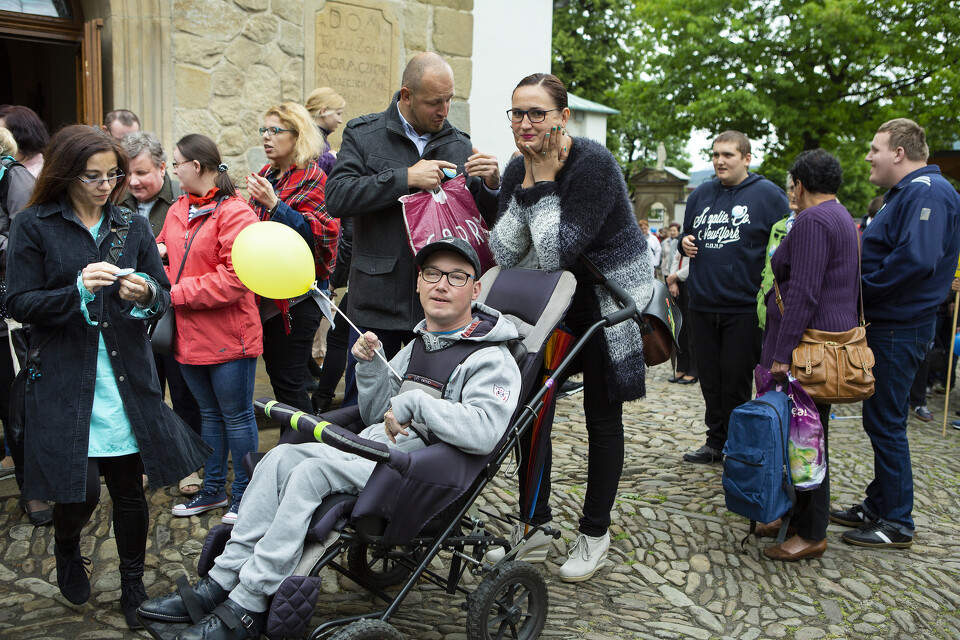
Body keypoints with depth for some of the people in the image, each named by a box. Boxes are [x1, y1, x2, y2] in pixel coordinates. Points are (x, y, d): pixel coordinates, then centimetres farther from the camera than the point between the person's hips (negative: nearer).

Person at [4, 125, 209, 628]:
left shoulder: (132, 227, 10)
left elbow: (164, 295, 9)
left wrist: (146, 294, -14)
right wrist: (78, 290, -20)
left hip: (126, 379, 3)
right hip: (65, 383, -2)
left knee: (129, 490, 8)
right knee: (79, 492, -3)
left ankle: (133, 588, 28)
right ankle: (66, 549, 34)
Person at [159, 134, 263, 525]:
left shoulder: (235, 213, -16)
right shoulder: (178, 210, 9)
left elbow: (234, 278, -22)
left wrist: (175, 292, -18)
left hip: (228, 336, -8)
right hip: (190, 335, 8)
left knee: (236, 416, 6)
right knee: (209, 413, 19)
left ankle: (244, 494, 20)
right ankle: (213, 490, 33)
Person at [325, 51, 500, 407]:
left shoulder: (460, 145, 11)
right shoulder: (363, 134, 3)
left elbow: (489, 219, 11)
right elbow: (337, 197, -13)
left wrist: (492, 185, -11)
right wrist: (405, 178, -18)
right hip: (378, 297, -2)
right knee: (361, 407, 6)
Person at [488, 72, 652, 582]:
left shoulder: (592, 163, -23)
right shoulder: (518, 169, -3)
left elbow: (560, 253, -29)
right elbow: (504, 255, -11)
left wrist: (544, 182, -29)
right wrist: (528, 187, -21)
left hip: (611, 297, -6)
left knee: (601, 415, 3)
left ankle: (594, 533, 20)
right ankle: (534, 526, 21)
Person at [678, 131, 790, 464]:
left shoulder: (768, 194, -2)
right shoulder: (700, 194, 14)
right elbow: (687, 234, 27)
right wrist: (684, 243, 3)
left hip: (744, 308, -5)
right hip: (702, 305, 5)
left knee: (736, 381, 2)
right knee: (710, 379, 12)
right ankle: (716, 441, 24)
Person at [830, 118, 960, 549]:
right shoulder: (904, 193, 17)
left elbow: (916, 260, -29)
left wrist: (863, 289, -18)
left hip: (898, 330, -10)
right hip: (887, 324, 10)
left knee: (885, 422, -3)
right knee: (880, 419, 16)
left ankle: (896, 524, 9)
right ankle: (878, 506, 28)